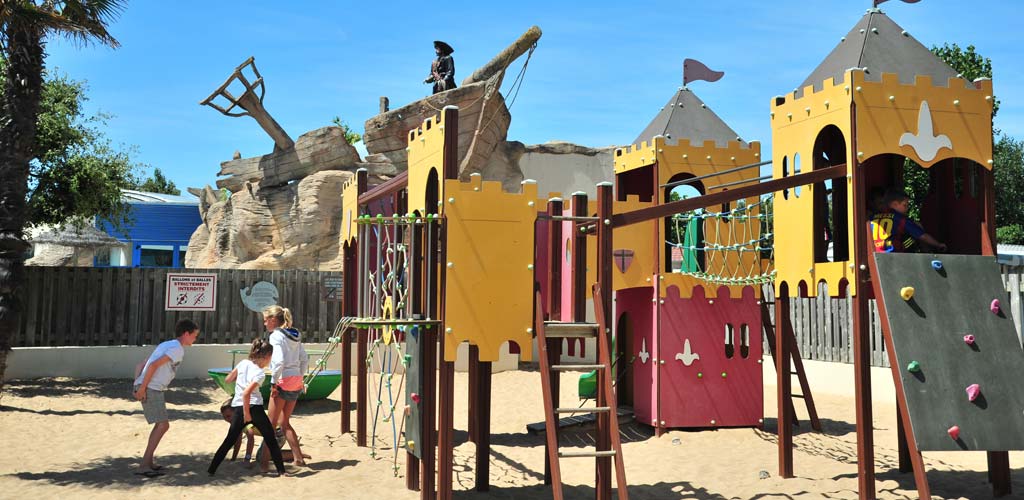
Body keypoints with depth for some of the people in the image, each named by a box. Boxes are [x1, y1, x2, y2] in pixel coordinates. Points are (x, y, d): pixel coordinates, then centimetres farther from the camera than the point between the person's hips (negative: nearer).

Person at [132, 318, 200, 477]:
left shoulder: (166, 345, 22)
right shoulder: (177, 349, -8)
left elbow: (141, 365, 19)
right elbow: (154, 365, -20)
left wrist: (136, 385, 11)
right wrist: (142, 388, -19)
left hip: (146, 388, 10)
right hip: (152, 389, -10)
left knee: (161, 425, 18)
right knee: (163, 425, -9)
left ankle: (148, 462, 22)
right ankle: (144, 466, -11)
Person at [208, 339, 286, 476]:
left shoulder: (243, 363, 5)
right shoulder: (260, 374, -12)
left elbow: (228, 379, 16)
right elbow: (246, 393, -23)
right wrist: (247, 414, -17)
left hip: (237, 408, 5)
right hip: (254, 407, -5)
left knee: (230, 440, 15)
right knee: (271, 439, 7)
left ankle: (212, 469, 9)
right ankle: (281, 470, 6)